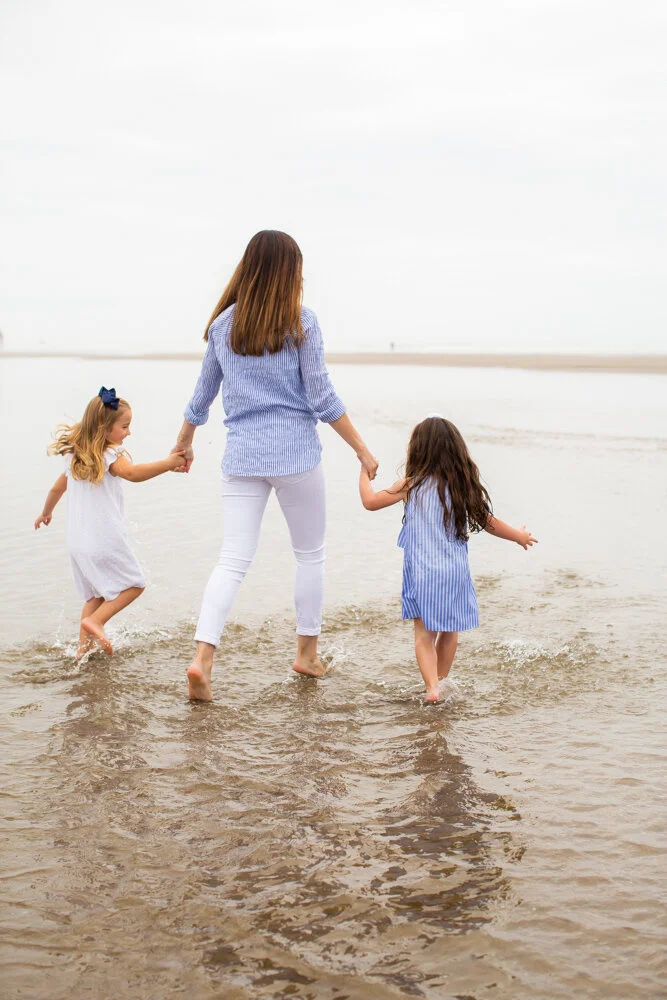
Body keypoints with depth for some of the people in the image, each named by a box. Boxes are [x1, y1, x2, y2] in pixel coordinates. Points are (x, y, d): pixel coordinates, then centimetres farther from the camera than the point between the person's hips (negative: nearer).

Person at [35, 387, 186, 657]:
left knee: (95, 594, 20)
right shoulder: (110, 456, -14)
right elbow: (133, 473, -36)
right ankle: (94, 622, -9)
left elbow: (57, 487, 26)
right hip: (104, 541, -8)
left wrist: (46, 512, 43)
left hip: (76, 541, 8)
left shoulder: (74, 456, 12)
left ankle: (85, 644, 18)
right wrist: (167, 463, -36)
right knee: (133, 584, 5)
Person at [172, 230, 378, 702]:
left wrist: (184, 444, 30)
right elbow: (322, 398, -7)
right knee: (311, 555, 14)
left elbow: (202, 396, 15)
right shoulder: (300, 322, -5)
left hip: (242, 456, 3)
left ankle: (202, 658, -15)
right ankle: (307, 653, 22)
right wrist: (362, 449, 1)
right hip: (296, 454, -3)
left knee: (233, 560, 1)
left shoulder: (223, 324, 7)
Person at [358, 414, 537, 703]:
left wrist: (365, 470, 15)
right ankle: (441, 681, 29)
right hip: (455, 571, 3)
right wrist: (519, 536, 26)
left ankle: (432, 686, -12)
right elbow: (489, 523, 10)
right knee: (450, 630, 18)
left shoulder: (412, 485, -6)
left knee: (424, 633, 3)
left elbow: (370, 501, 0)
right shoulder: (463, 485, 1)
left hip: (422, 573, -2)